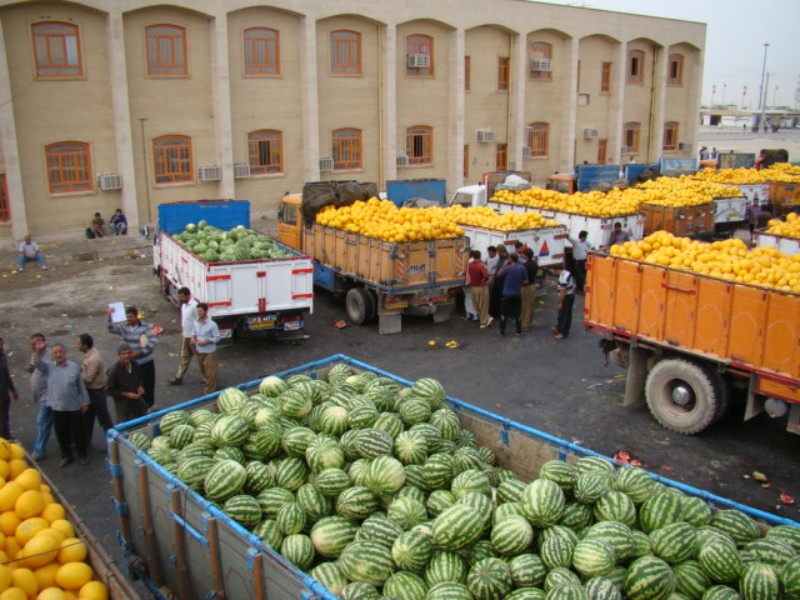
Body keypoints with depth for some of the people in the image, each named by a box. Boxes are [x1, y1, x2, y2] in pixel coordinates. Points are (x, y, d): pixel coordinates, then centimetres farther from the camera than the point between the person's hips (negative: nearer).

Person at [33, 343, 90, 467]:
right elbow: (37, 363, -20)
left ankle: (83, 454, 26)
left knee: (78, 431, 8)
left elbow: (81, 386, 1)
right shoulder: (48, 366, 0)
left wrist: (85, 402, 2)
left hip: (74, 407, -1)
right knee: (61, 433, 12)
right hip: (57, 407, 2)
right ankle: (66, 455, 29)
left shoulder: (74, 367, -3)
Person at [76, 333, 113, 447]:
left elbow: (88, 379, -24)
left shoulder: (93, 359, -30)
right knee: (87, 417, 20)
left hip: (96, 391, -9)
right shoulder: (90, 352, -1)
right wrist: (81, 369, -5)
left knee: (103, 417, 3)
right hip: (91, 390, 9)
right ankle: (86, 441, 34)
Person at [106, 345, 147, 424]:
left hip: (138, 402, 6)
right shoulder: (114, 370, -21)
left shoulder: (134, 365, -5)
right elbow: (109, 391, -15)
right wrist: (127, 394, -21)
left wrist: (140, 386, -5)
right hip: (123, 406, -5)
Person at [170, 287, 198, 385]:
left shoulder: (194, 305, -22)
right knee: (183, 356, 14)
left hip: (193, 336, -9)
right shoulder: (184, 305, 6)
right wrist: (182, 332, 18)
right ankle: (179, 377, 22)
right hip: (185, 336, 9)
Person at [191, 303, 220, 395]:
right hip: (199, 351, 6)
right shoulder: (196, 322, 0)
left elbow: (217, 338, -13)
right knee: (203, 370, 22)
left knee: (210, 372, 0)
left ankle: (210, 392, 8)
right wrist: (193, 338, -6)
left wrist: (206, 342, -23)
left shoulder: (212, 324, -19)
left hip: (209, 351, -6)